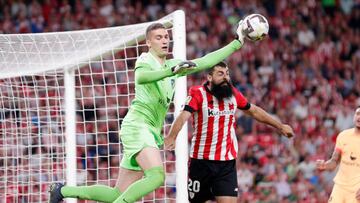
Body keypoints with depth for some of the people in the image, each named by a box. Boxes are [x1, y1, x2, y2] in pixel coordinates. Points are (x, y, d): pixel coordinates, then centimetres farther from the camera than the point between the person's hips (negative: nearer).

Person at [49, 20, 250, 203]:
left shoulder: (173, 65, 19)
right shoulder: (146, 60, -4)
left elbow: (206, 61, 20)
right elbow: (141, 77, -28)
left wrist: (237, 42, 17)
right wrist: (171, 71, -42)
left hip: (152, 132, 8)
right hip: (137, 125, -8)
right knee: (157, 176, -30)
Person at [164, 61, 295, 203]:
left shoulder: (234, 94, 4)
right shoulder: (198, 94, -11)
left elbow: (254, 111, 19)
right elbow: (184, 116, -26)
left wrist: (280, 126, 26)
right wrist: (171, 137, -44)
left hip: (228, 162, 3)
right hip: (201, 161, -3)